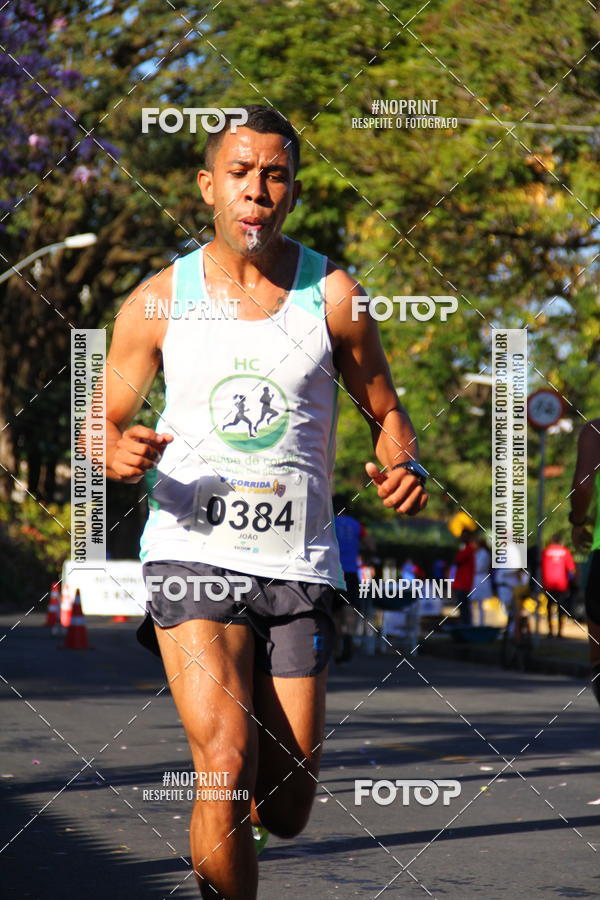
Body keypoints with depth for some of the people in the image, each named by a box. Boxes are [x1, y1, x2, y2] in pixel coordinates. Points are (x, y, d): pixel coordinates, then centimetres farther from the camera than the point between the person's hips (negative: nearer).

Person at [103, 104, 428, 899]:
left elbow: (385, 414, 12)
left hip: (298, 566, 1)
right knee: (226, 771, -21)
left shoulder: (333, 297, 2)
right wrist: (120, 456, -14)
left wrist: (405, 468, -11)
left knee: (285, 810, 3)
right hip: (191, 556, -1)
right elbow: (103, 428, 10)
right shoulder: (157, 302, 2)